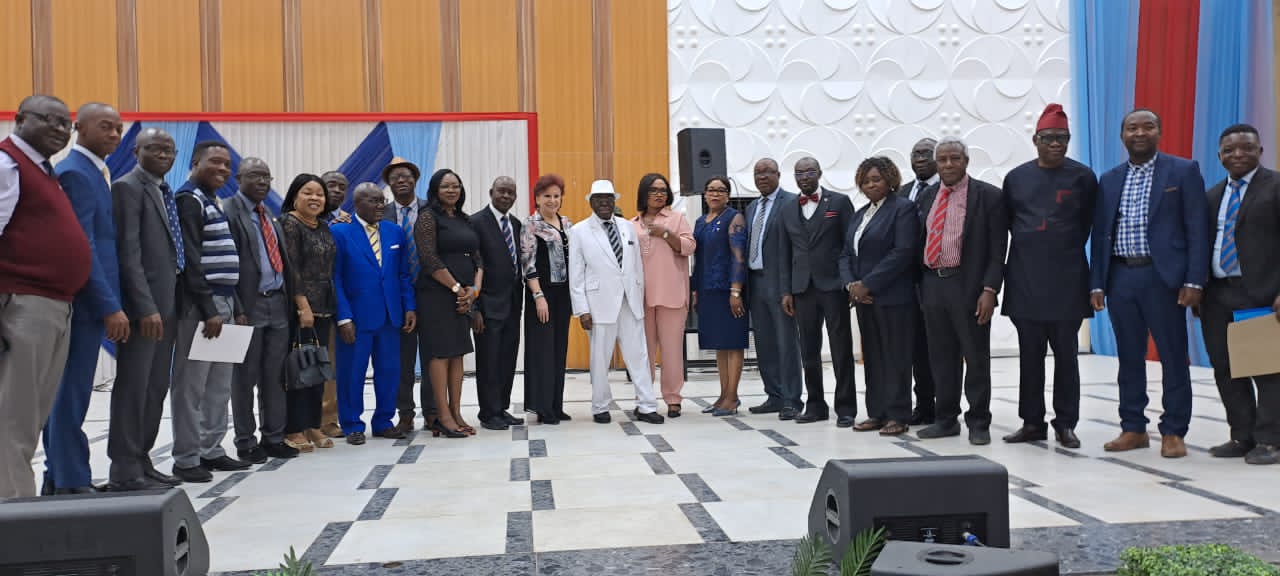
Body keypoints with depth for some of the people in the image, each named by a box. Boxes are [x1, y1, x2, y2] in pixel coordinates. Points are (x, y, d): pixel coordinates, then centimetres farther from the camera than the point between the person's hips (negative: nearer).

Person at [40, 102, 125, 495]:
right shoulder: (75, 173, -11)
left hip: (91, 303, 10)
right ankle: (72, 482, 1)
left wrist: (109, 304, 16)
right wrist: (110, 307, -18)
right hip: (85, 302, -10)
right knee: (71, 394, -4)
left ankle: (59, 479, 21)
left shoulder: (93, 172, 18)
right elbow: (81, 246, -17)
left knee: (69, 394, 13)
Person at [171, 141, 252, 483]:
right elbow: (190, 260, -17)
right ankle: (187, 458, 1)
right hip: (199, 307, -9)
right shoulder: (189, 200, -8)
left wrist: (235, 307, 16)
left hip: (223, 304, 10)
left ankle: (211, 450, 20)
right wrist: (209, 310, -20)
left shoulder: (212, 203, 20)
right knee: (192, 385, -4)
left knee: (219, 385, 12)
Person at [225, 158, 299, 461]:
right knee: (245, 376, 2)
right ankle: (246, 443, 11)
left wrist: (289, 300, 11)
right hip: (248, 307, -7)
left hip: (278, 304, 7)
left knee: (275, 376, 10)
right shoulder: (229, 212, -6)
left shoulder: (270, 216, 17)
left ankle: (274, 438, 19)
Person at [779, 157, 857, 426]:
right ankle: (815, 405, 16)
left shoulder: (839, 202, 3)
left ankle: (846, 407, 6)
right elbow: (787, 254, 14)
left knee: (841, 350, 0)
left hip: (833, 285, -4)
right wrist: (787, 290, 8)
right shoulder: (789, 211, 14)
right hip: (803, 289, 4)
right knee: (809, 352, 7)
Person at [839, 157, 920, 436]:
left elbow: (903, 252, -16)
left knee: (896, 357, -2)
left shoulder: (903, 208, -6)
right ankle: (877, 413, 16)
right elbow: (847, 253, 17)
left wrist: (867, 285, -17)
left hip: (893, 297, -7)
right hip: (864, 298, 7)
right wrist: (850, 284, -3)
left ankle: (898, 415, 5)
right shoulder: (860, 214, 18)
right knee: (872, 358, 9)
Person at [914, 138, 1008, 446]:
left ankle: (978, 423, 13)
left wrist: (989, 290, -15)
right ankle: (946, 420, 21)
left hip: (968, 286, -5)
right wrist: (921, 285, 7)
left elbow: (997, 249, -7)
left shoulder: (988, 195, -3)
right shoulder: (928, 195, 12)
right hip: (932, 284, 5)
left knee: (976, 358, 3)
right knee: (941, 358, 11)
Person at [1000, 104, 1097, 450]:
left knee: (1065, 354, 3)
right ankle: (1032, 422, 16)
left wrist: (1065, 252, 8)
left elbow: (1087, 225, 5)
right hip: (1025, 278, 2)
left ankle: (1065, 424, 12)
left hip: (1066, 279, -2)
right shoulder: (1016, 178, 6)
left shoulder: (1082, 177, 0)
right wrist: (1030, 250, 10)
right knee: (1030, 354, 7)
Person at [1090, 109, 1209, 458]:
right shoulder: (1109, 180, 13)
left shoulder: (1183, 171, 2)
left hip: (1163, 276, -4)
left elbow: (1197, 229, -3)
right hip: (1120, 277, 4)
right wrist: (1097, 284, 6)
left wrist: (1194, 281, -11)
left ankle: (1173, 432, 9)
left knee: (1173, 357, 1)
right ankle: (1133, 429, 18)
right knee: (1129, 358, 9)